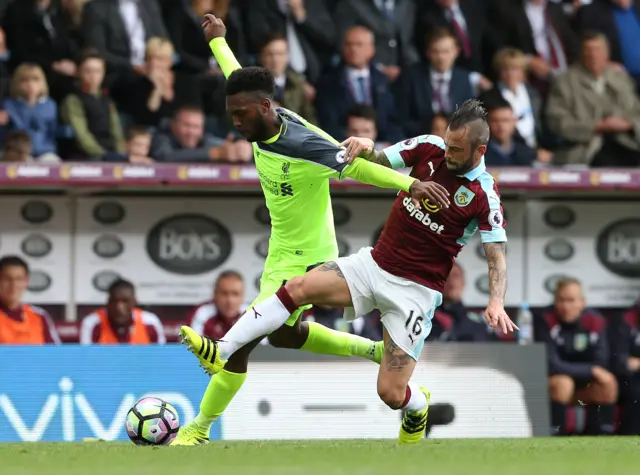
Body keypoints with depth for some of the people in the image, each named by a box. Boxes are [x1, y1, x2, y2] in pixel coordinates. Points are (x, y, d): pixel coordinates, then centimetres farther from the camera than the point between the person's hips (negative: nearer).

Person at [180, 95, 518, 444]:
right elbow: (376, 163, 5)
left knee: (391, 393, -8)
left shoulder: (484, 196, -15)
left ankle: (418, 407, 30)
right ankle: (220, 352, -19)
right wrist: (365, 147, -19)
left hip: (416, 292, -4)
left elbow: (497, 257, -16)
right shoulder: (429, 147, -4)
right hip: (376, 263, 4)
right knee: (298, 288, -17)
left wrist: (496, 302, -33)